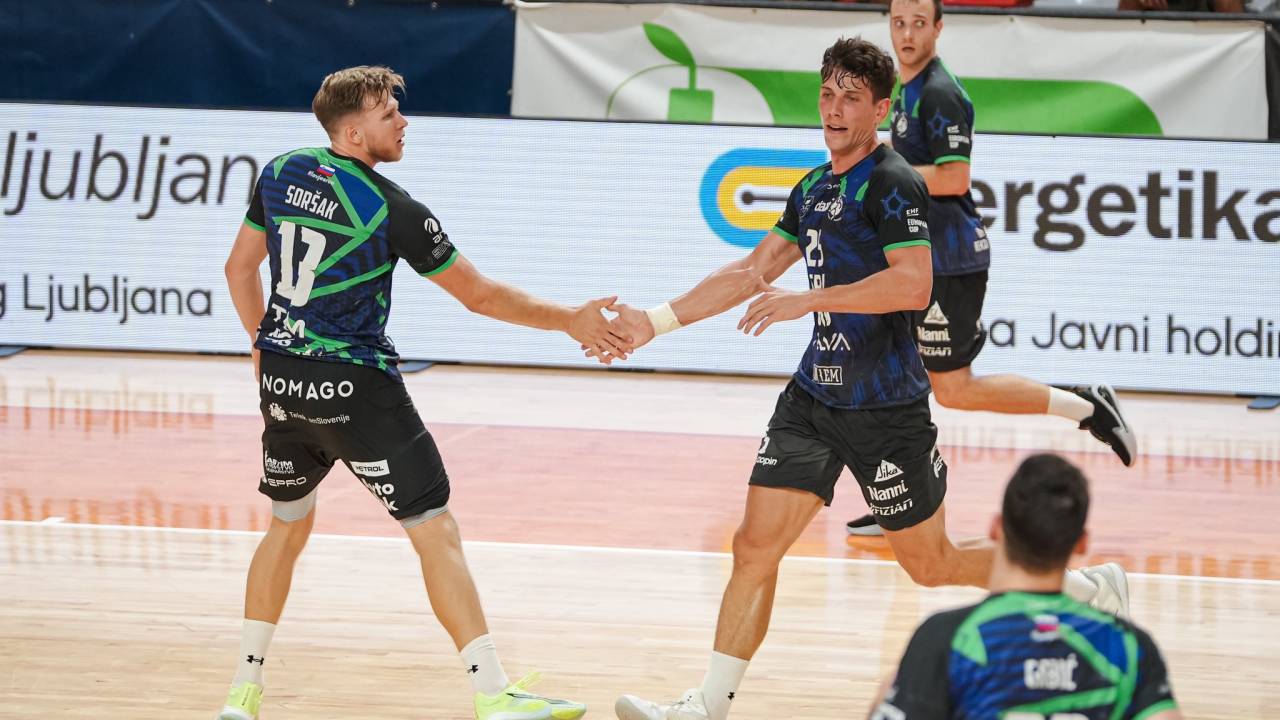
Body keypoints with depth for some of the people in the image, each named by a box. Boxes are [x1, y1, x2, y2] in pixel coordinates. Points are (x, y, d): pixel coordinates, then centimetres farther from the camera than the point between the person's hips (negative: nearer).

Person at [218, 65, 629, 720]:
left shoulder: (280, 174, 4)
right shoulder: (391, 209, -13)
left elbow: (240, 267, 16)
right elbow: (479, 295, -8)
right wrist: (569, 321, 0)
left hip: (283, 378, 7)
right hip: (355, 387, -7)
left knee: (287, 525, 23)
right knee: (435, 531, -5)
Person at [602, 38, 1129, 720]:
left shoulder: (893, 184, -13)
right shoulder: (813, 188, 13)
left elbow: (913, 284, -25)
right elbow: (751, 271, 19)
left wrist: (806, 300, -26)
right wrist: (655, 320, 13)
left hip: (887, 408, -7)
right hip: (814, 395, 7)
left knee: (932, 566, 5)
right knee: (754, 547, -3)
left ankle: (1089, 591, 23)